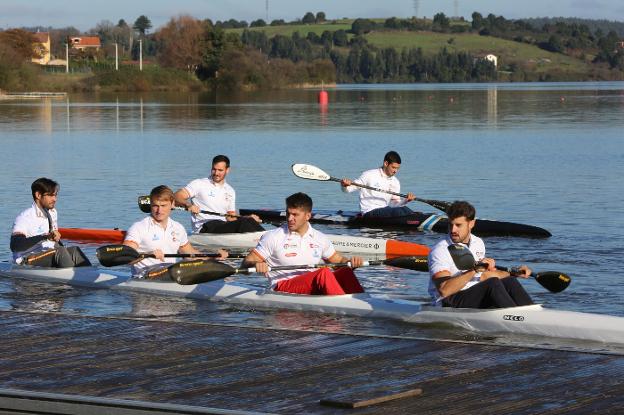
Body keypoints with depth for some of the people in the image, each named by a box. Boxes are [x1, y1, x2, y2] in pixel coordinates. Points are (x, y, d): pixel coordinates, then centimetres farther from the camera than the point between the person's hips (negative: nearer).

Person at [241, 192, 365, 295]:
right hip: (284, 288, -5)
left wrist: (351, 262, 0)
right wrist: (256, 264, -23)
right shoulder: (273, 237, 3)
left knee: (345, 271, -22)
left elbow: (339, 260, 24)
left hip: (315, 288, 5)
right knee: (323, 273, -31)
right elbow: (246, 263, 1)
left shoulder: (319, 238, 16)